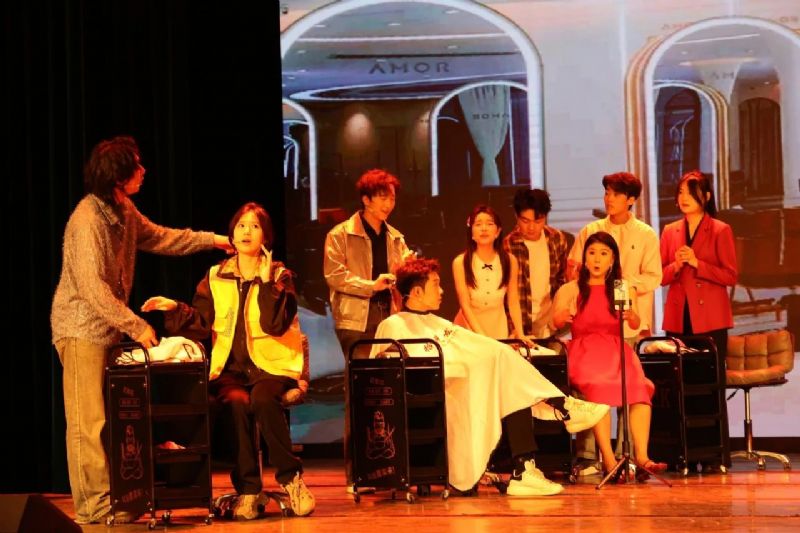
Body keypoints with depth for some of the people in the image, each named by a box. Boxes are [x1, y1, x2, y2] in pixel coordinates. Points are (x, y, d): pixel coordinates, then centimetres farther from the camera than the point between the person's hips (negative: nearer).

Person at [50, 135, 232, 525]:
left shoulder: (124, 211, 7)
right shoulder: (87, 220, -22)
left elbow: (158, 237, 23)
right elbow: (93, 289, -24)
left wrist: (213, 240, 19)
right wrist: (137, 327, -21)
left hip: (108, 328, 9)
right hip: (82, 329, -9)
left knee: (109, 419, 10)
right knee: (89, 422, -6)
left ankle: (106, 502, 16)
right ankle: (95, 506, -2)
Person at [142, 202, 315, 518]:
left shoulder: (280, 276, 5)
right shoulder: (215, 278, 12)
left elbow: (276, 325, -11)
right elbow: (202, 325, 6)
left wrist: (266, 281, -15)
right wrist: (174, 309, -9)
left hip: (270, 365, -1)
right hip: (230, 367, 2)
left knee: (264, 400, -35)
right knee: (237, 403, -32)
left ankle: (290, 477, -19)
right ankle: (248, 489, -22)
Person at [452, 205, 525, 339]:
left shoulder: (509, 261, -6)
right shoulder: (460, 262, -14)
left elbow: (513, 302, -3)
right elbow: (465, 305, -16)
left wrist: (520, 334, -13)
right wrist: (482, 337, -24)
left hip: (498, 329, 2)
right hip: (469, 329, -2)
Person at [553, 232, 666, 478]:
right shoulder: (570, 290, 14)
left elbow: (636, 324, 2)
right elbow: (556, 321, -2)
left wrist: (631, 315, -23)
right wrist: (563, 315, -26)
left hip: (617, 350, 2)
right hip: (585, 351, -2)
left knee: (640, 386, -30)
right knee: (599, 386, -35)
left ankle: (642, 455, -39)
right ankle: (608, 459, -40)